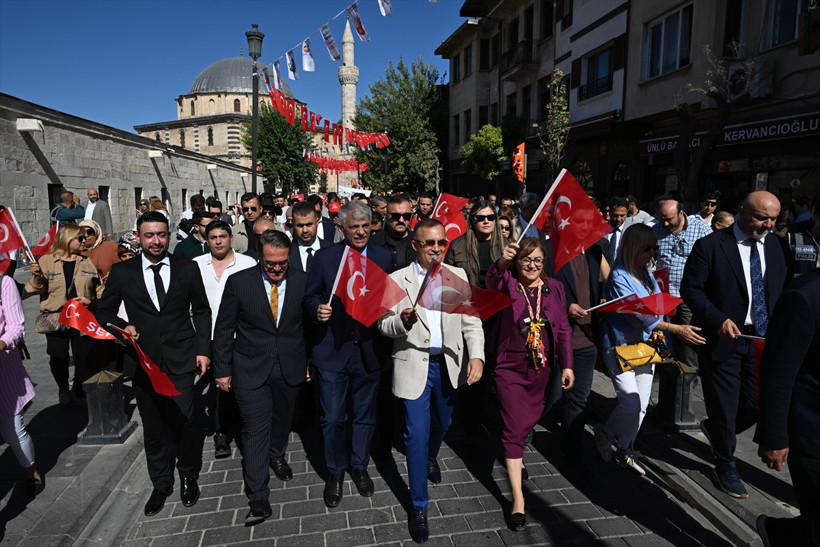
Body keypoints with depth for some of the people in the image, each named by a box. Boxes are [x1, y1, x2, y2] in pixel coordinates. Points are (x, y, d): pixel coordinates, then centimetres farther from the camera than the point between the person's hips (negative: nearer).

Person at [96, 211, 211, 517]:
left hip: (180, 359, -1)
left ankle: (188, 476, 23)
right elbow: (104, 311, 12)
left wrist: (203, 349, 1)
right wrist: (122, 328, -9)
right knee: (153, 427, 12)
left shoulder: (187, 268, 2)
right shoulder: (121, 272, 3)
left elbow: (202, 311, 8)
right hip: (143, 361, 2)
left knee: (183, 421, -4)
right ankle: (161, 484, 33)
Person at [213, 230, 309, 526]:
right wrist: (222, 369, -2)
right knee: (256, 429, 1)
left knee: (283, 418, 22)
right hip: (251, 368, -2)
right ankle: (258, 498, 12)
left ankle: (277, 455, 52)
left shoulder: (302, 281, -5)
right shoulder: (238, 282, -10)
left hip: (290, 368, 2)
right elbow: (224, 329, -3)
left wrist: (311, 362, 4)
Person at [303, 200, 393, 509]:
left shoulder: (384, 258, 2)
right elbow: (310, 297, 1)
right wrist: (317, 309, -19)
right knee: (333, 419, 7)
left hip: (369, 352, 2)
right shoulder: (324, 257, -2)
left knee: (365, 416, 17)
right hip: (332, 351, -1)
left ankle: (359, 466, 41)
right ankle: (336, 471, 32)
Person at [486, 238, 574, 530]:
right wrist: (502, 262, -54)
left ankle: (516, 456, 52)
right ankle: (518, 498, 4)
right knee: (514, 429, -3)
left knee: (530, 421, 21)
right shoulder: (508, 284, -8)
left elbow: (563, 329, 5)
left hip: (542, 369, 4)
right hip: (510, 368, -4)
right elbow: (492, 282, -33)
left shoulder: (554, 287, 3)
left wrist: (567, 364, 0)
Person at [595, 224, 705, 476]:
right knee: (631, 404, -11)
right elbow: (637, 314, -23)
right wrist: (676, 329, -28)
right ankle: (604, 434, 17)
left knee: (641, 405, 9)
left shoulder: (646, 273, 9)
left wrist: (658, 334, 6)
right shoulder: (619, 277, -16)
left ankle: (625, 450, 25)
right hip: (621, 346, -7)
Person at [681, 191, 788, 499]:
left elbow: (782, 289, 10)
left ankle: (716, 429, 38)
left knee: (758, 404, 7)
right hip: (722, 336, -5)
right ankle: (725, 465, 29)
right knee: (725, 405, 6)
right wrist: (718, 320, -22)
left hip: (762, 338, 5)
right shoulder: (709, 246, -10)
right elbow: (690, 289, -11)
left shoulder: (774, 246, 6)